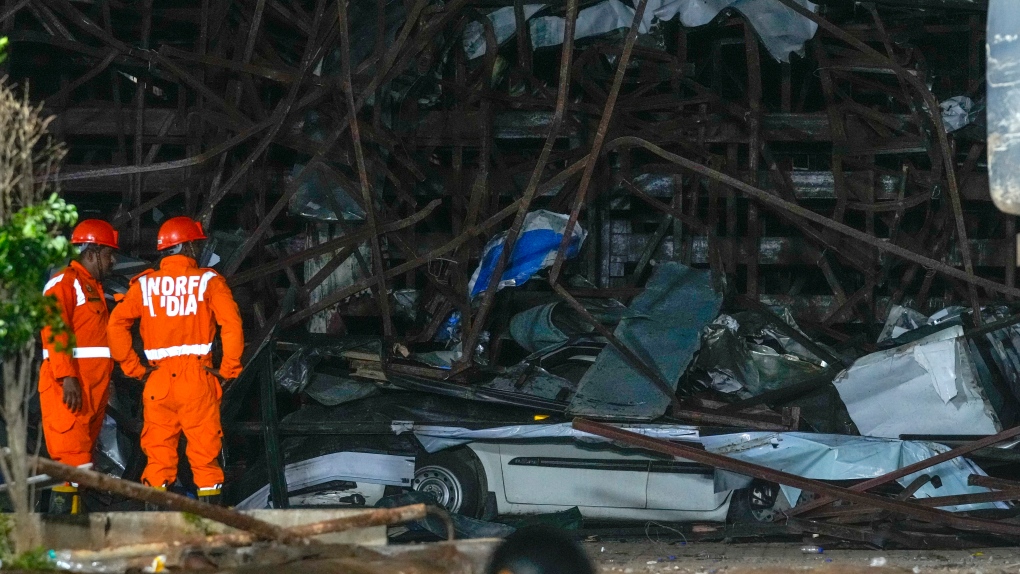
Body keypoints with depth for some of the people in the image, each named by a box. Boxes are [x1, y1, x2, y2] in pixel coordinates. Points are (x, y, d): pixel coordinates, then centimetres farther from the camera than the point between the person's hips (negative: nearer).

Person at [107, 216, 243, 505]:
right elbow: (231, 324, -12)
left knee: (159, 455, 7)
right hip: (198, 377, -2)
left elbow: (117, 324, -2)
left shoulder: (145, 284, 7)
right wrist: (229, 369, -4)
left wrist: (133, 368, 3)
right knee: (205, 453, 3)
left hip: (158, 381, 2)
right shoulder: (207, 281, 0)